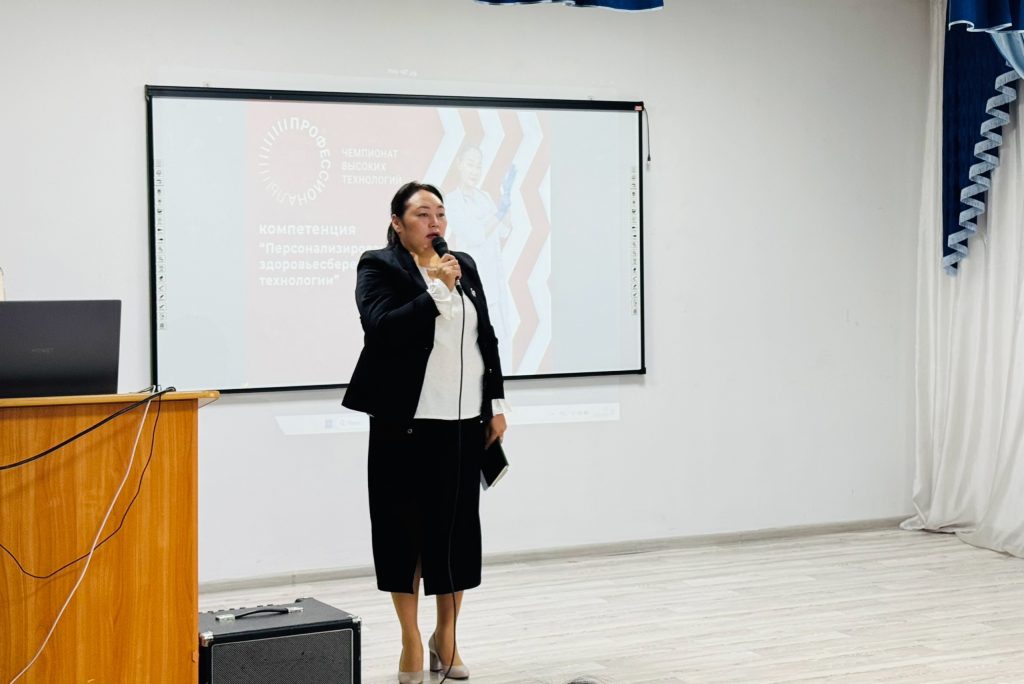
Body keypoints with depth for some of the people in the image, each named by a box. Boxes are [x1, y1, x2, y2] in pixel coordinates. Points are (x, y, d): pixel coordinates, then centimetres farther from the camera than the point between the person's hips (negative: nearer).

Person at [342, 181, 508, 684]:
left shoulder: (464, 265, 13)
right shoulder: (378, 267, -3)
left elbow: (487, 338, 16)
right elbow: (381, 328, -18)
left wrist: (497, 404, 13)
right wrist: (435, 289, -20)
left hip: (465, 422, 5)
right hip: (406, 424, -5)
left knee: (458, 528, 8)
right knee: (407, 529, 2)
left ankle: (446, 637, 22)